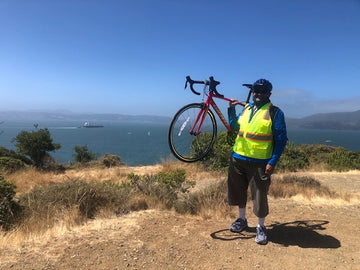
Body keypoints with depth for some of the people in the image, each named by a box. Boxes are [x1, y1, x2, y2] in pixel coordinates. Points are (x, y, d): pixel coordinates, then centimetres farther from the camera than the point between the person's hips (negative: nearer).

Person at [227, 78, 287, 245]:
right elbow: (235, 127, 21)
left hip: (260, 162, -6)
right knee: (238, 190, 16)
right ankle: (242, 220, 37)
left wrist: (273, 162, -14)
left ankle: (261, 227, 24)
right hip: (238, 158, 6)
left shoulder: (275, 112, -5)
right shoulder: (246, 108, 12)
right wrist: (231, 109, 8)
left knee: (259, 195, 1)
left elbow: (281, 139, -7)